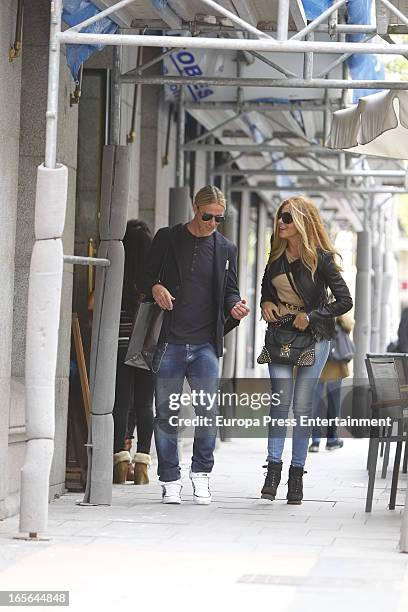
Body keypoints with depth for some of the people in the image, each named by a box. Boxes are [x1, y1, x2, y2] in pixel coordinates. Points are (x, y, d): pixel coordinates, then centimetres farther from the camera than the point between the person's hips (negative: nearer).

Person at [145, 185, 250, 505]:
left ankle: (201, 473, 14)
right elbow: (147, 274, 13)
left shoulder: (226, 248, 11)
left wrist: (234, 306, -7)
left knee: (208, 412, -5)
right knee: (167, 413, 2)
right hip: (169, 342, -1)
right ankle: (170, 481, 12)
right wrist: (155, 287, -9)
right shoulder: (167, 238, 6)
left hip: (205, 344, 1)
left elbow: (229, 290, 15)